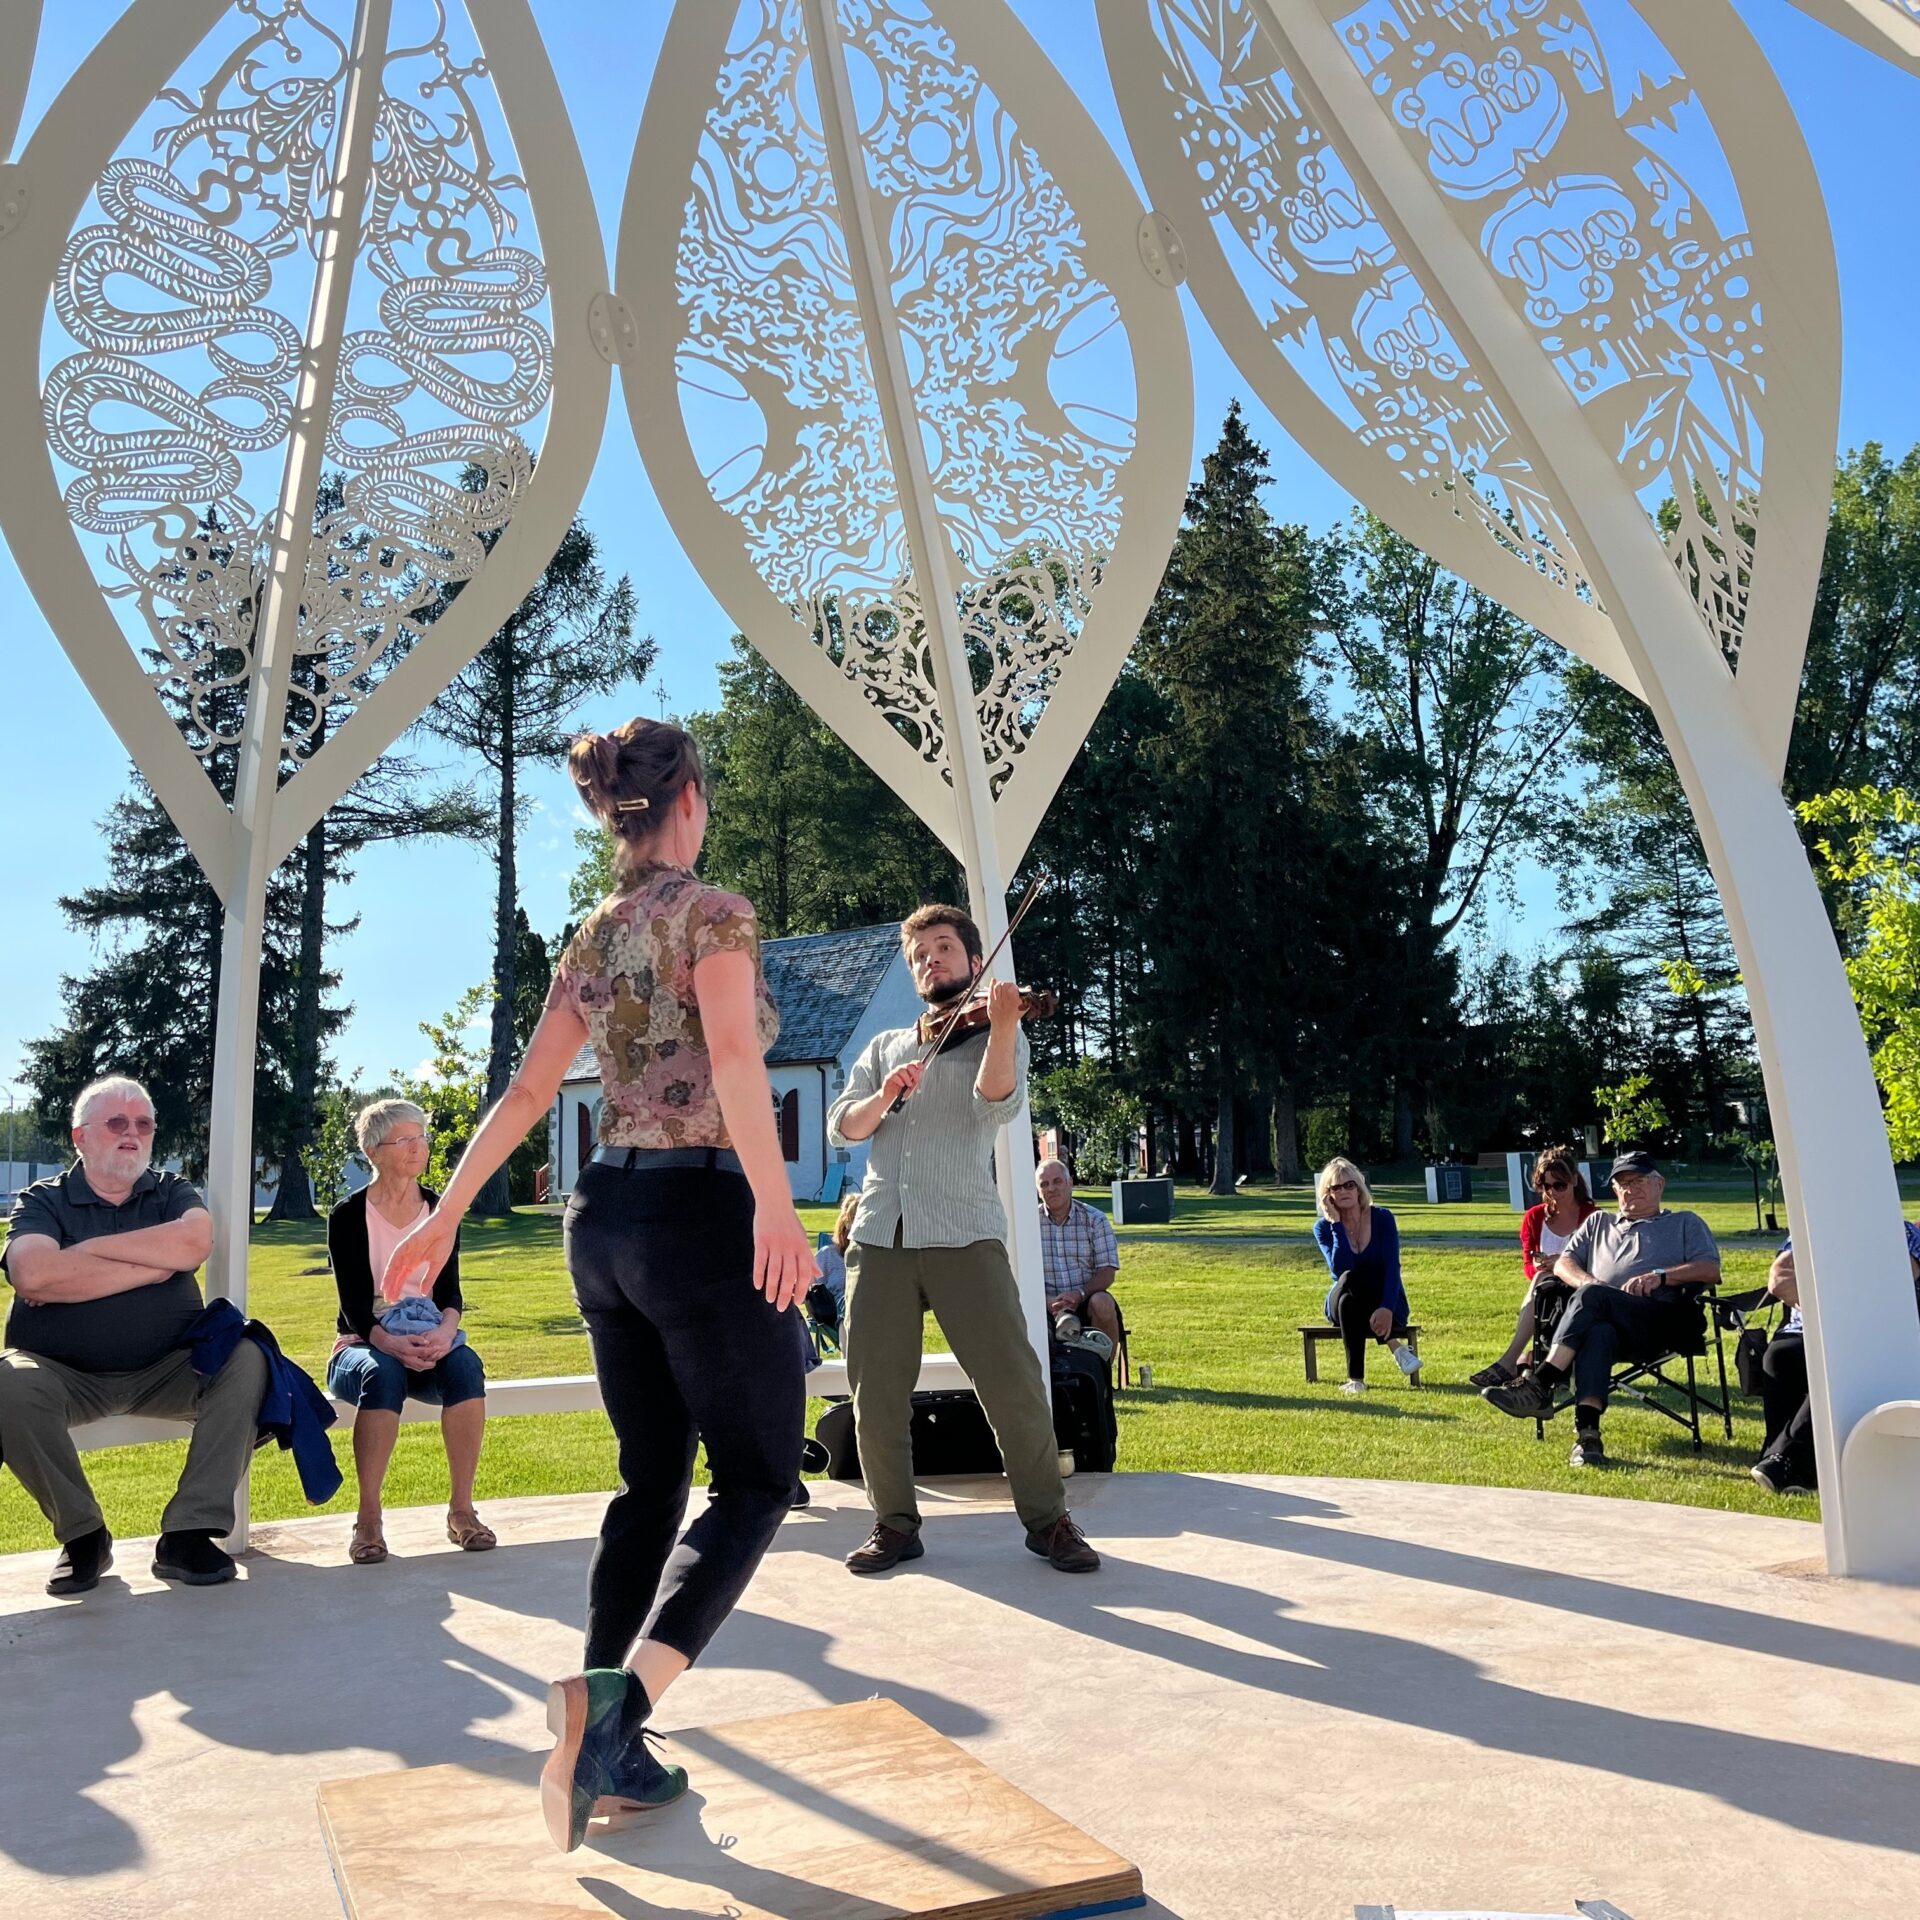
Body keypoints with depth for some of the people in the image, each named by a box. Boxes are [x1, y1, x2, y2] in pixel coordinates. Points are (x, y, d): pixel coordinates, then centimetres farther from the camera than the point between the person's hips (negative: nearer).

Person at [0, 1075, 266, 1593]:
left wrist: (87, 1248, -13)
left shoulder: (172, 1192, 9)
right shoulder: (43, 1200, 4)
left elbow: (194, 1241, -17)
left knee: (246, 1359, -24)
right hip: (65, 1375, -1)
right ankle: (82, 1534, -12)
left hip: (167, 1371, 2)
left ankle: (188, 1531, -20)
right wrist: (153, 1266, -15)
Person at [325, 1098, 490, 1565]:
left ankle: (461, 1509, -24)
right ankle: (368, 1520, -29)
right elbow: (354, 1304, -13)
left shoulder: (441, 1209, 4)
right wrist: (391, 1343, -32)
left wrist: (445, 1331, -26)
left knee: (465, 1364, -32)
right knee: (382, 1373, -38)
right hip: (363, 1347, -2)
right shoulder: (348, 1216, -5)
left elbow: (449, 1291, -3)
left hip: (428, 1346, 3)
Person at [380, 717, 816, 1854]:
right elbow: (734, 1052, -26)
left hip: (606, 1217, 8)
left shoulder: (593, 941, 13)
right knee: (759, 1480, 2)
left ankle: (611, 1752, 16)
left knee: (652, 1482, 14)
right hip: (701, 1216, -7)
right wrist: (776, 1205, -36)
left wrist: (444, 1217, 19)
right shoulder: (712, 912, -9)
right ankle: (620, 1698, -18)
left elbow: (526, 1094, 14)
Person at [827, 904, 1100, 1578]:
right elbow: (842, 1127, 7)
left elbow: (996, 1103, -13)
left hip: (963, 1235, -3)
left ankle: (1047, 1518, 9)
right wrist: (884, 1095, -13)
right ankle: (896, 1523, 17)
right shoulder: (884, 1047, 19)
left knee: (1015, 1384, -7)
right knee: (876, 1392, 1)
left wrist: (1001, 1024, -28)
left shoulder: (995, 1036, 9)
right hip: (880, 1236, 3)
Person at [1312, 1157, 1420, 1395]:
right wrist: (1337, 1223, -21)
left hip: (1385, 1306, -1)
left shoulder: (1382, 1218, -5)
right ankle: (1394, 1346, -30)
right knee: (1349, 1280, -34)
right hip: (1342, 1306, 1)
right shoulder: (1323, 1227, -3)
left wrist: (1387, 1308, -32)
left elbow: (1392, 1268, -16)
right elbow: (1341, 1270, -20)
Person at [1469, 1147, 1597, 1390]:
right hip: (1545, 1292, 3)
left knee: (1542, 1284, -33)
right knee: (1540, 1278, -32)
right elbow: (1529, 1266, 7)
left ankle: (1510, 1361, -39)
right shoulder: (1534, 1218, 8)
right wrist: (1540, 1266, -18)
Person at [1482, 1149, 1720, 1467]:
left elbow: (1710, 1269, 10)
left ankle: (1540, 1386, -43)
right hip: (1606, 1319, 2)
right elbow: (1563, 1263, 24)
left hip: (1666, 1319, -2)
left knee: (1591, 1297, -35)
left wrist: (1661, 1276, -7)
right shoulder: (1598, 1223, 37)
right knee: (1597, 1332, -39)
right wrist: (1585, 1281, 0)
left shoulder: (1685, 1223, 28)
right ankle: (1587, 1433, -53)